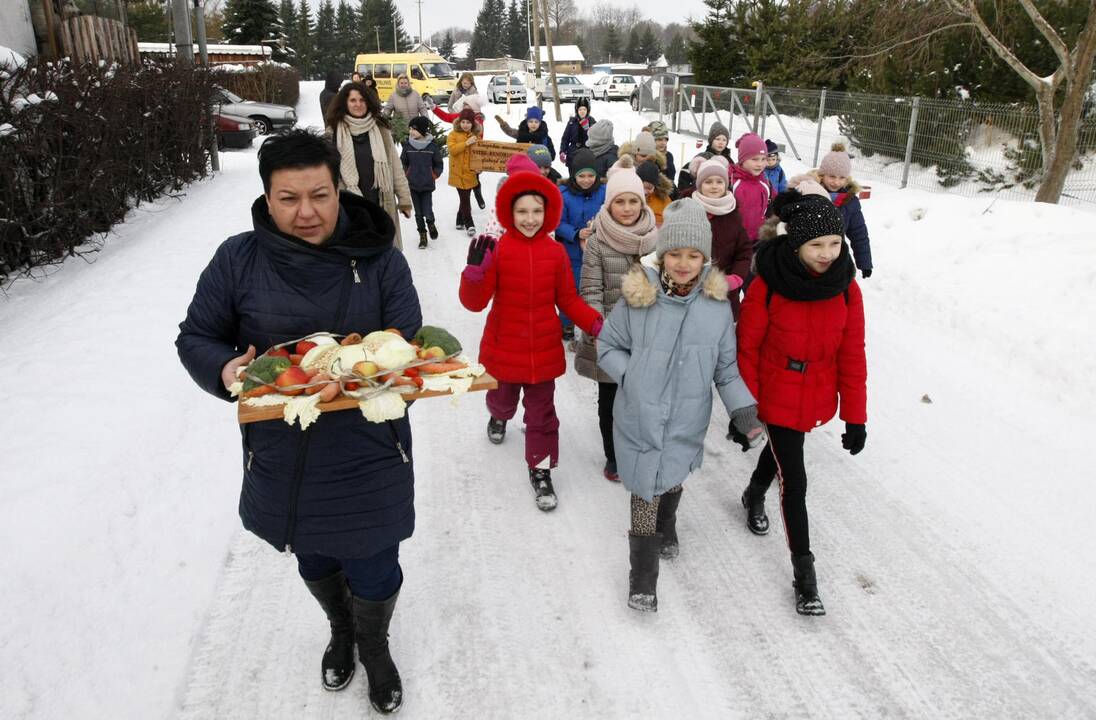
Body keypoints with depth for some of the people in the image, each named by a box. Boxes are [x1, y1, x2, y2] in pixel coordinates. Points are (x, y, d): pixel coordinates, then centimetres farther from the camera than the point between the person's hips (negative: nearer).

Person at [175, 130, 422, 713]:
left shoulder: (378, 258, -7)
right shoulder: (237, 260, -6)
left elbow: (410, 342, -4)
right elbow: (196, 337, 2)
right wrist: (225, 370, -20)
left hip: (367, 456, -1)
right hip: (281, 457, 2)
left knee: (374, 572, 9)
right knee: (313, 560, 24)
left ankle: (374, 644, 46)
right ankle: (340, 630, 58)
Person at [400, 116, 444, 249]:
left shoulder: (432, 146, -6)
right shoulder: (407, 145, -2)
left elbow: (439, 164, 4)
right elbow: (403, 163, 8)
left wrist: (433, 176, 0)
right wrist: (407, 176, 2)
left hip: (427, 185, -2)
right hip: (412, 185, 2)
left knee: (428, 212, -7)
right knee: (418, 212, 9)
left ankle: (430, 223, 25)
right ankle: (422, 234, 24)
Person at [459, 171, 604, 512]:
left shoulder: (556, 252, -5)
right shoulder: (496, 249, -12)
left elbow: (568, 299, 2)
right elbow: (474, 302, -15)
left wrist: (596, 325, -11)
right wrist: (475, 269, -33)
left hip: (544, 350, 1)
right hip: (503, 349, -1)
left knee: (542, 412, 9)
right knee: (503, 400, 22)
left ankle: (541, 471, 25)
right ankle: (498, 416, 58)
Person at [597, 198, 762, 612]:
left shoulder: (717, 303, -6)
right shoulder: (638, 297, -13)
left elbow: (726, 365, 3)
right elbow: (608, 346, 0)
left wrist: (743, 408, -6)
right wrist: (633, 376, -14)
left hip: (687, 420, 3)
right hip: (639, 417, -2)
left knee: (673, 479, 22)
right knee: (646, 489, 3)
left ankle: (666, 527, 54)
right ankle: (643, 573, 21)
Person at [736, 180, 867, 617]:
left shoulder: (846, 289, -12)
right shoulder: (768, 285, -22)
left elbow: (852, 356, -5)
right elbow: (747, 349, -14)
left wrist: (855, 416, -4)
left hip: (817, 399, 4)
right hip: (777, 397, -4)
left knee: (784, 449, 27)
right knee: (795, 482, -2)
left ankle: (754, 495, 58)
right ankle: (804, 572, 12)